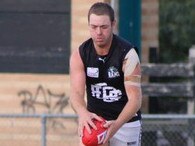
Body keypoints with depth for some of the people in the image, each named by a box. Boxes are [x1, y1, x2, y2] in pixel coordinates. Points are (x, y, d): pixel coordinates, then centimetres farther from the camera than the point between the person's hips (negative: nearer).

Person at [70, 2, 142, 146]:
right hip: (93, 120, 3)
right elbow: (76, 93, -20)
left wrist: (117, 124, -44)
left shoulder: (128, 54, -19)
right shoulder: (79, 55, -9)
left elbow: (135, 99, -25)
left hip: (125, 122, -2)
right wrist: (83, 113, -44)